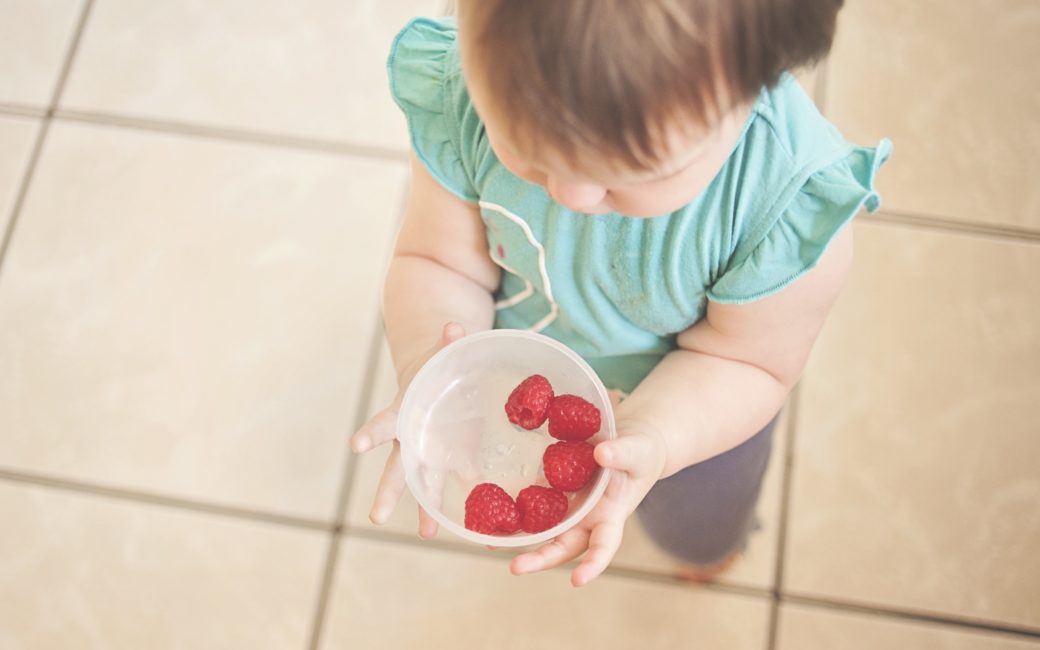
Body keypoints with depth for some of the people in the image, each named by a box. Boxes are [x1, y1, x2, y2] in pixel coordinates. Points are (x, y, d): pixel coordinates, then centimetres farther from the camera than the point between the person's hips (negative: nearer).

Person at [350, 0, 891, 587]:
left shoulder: (794, 204, -42)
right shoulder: (456, 96, -36)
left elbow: (744, 359, -24)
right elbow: (439, 262, -22)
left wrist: (647, 439, -44)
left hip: (695, 410, -1)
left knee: (700, 534, 34)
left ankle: (712, 543, 72)